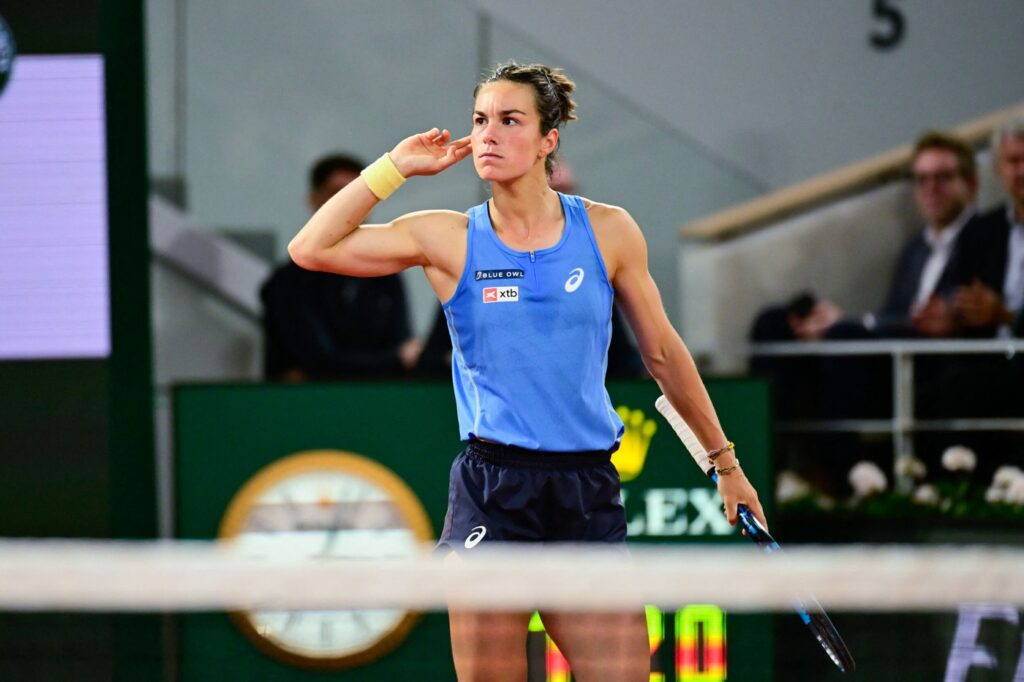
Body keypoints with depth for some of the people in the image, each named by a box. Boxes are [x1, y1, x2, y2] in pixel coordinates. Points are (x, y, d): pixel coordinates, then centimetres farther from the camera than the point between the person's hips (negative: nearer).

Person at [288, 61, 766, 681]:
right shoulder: (448, 239, 3)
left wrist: (725, 462, 20)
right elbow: (311, 249, -4)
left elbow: (663, 354, 15)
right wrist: (396, 167, -3)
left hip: (589, 492, 1)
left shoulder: (608, 232, 4)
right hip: (491, 493, -1)